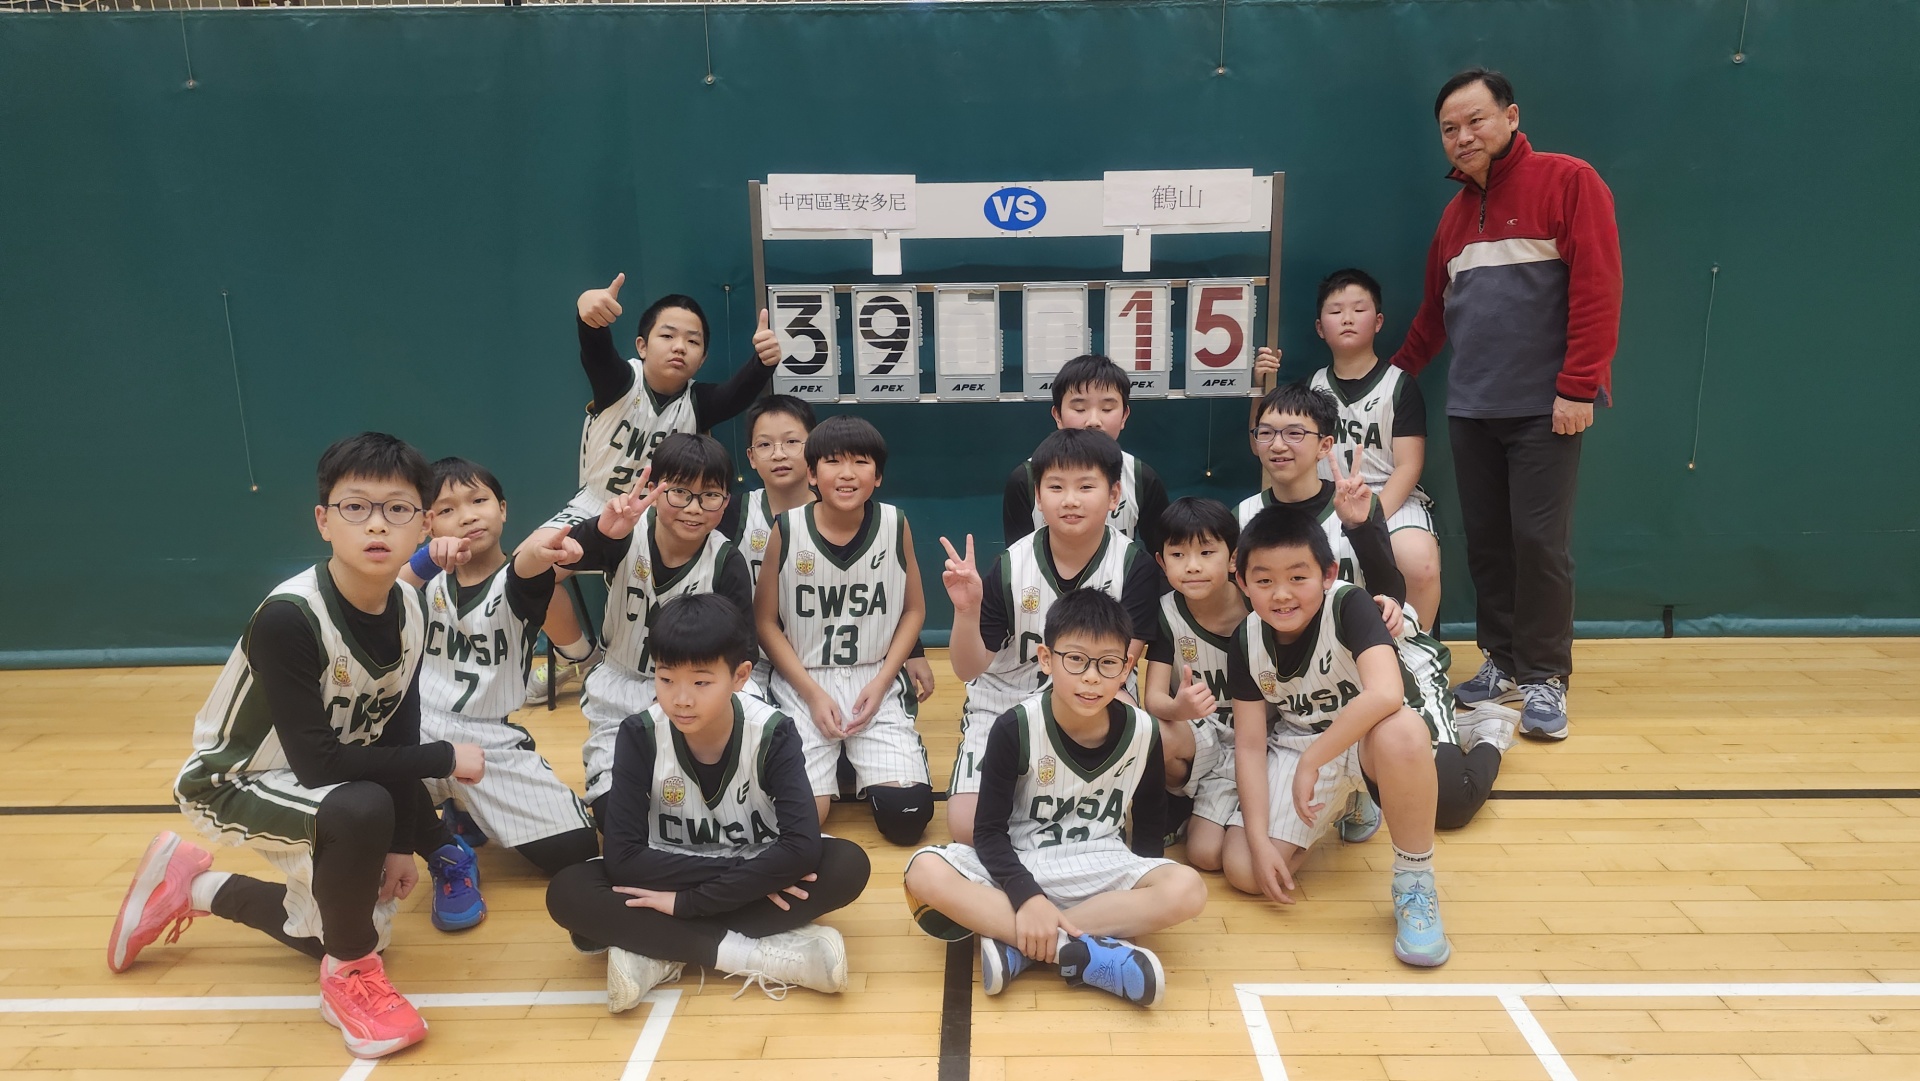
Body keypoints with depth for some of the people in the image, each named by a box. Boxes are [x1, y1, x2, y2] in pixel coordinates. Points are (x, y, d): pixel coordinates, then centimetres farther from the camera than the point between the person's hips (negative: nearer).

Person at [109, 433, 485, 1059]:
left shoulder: (409, 612, -12)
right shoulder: (288, 618, -33)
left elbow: (396, 733, -3)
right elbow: (317, 761, -34)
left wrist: (400, 843, -5)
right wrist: (445, 759, -29)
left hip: (318, 792, 7)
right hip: (234, 781, -7)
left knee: (355, 926, 18)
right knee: (362, 809, -37)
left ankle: (196, 887, 38)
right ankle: (349, 977, -11)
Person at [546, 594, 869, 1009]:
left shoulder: (772, 734, -20)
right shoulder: (640, 736, -18)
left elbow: (803, 846, -29)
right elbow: (623, 856, -23)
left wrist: (688, 901, -31)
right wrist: (750, 877, -28)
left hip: (752, 874, 0)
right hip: (672, 879, 1)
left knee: (847, 864, -29)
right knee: (566, 892, -27)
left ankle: (655, 951, -25)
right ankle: (760, 954, -28)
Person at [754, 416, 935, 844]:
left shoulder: (895, 525, -5)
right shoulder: (787, 530, -9)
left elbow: (914, 610, 4)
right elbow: (766, 621, -2)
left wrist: (880, 684, -7)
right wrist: (813, 694, -9)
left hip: (877, 683, 1)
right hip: (803, 685, -1)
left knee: (907, 817, -12)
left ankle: (864, 766, 21)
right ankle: (831, 761, 19)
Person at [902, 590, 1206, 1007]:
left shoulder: (1142, 733, -6)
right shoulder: (1016, 728, -13)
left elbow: (1150, 827, 7)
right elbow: (989, 831, -12)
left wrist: (1136, 888, -10)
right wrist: (1026, 896, -28)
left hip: (1101, 869, 2)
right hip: (1017, 865, -2)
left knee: (1187, 890, -28)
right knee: (926, 872, -30)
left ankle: (1017, 944, -25)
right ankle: (1082, 952, -30)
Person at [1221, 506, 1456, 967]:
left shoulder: (1348, 605, -25)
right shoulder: (1249, 640, -11)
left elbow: (1385, 693, -41)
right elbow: (1250, 744, -7)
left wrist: (1311, 762, -35)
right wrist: (1259, 840, -13)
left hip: (1368, 735, -5)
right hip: (1296, 744, 5)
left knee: (1401, 733, -42)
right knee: (1243, 871, -9)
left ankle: (1414, 882, -18)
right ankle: (1342, 805, 20)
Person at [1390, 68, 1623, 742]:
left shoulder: (1566, 182, -3)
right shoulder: (1455, 213, 17)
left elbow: (1597, 288, -11)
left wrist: (1577, 387, -16)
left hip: (1543, 408, -6)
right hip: (1470, 409, 6)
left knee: (1538, 541, -5)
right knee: (1485, 540, 9)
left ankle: (1544, 679, 8)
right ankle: (1502, 665, 21)